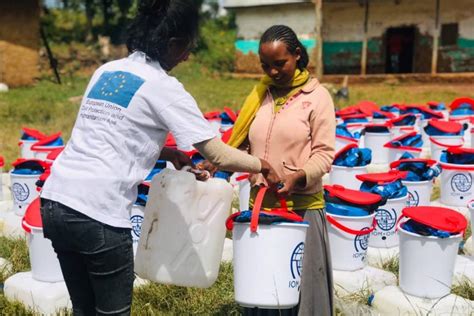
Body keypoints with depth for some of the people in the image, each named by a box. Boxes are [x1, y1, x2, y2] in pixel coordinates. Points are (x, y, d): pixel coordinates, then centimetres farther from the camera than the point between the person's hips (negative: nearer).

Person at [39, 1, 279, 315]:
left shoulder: (106, 71, 15)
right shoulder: (163, 87, -6)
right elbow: (219, 155, -7)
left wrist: (169, 154, 20)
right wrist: (262, 165, 10)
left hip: (55, 201, 7)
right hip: (97, 214, -7)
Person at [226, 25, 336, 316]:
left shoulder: (317, 96, -4)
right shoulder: (260, 95, 9)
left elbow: (325, 153, -9)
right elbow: (240, 143, 11)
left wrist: (298, 177, -25)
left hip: (302, 207, -4)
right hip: (260, 205, 4)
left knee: (301, 285, 4)